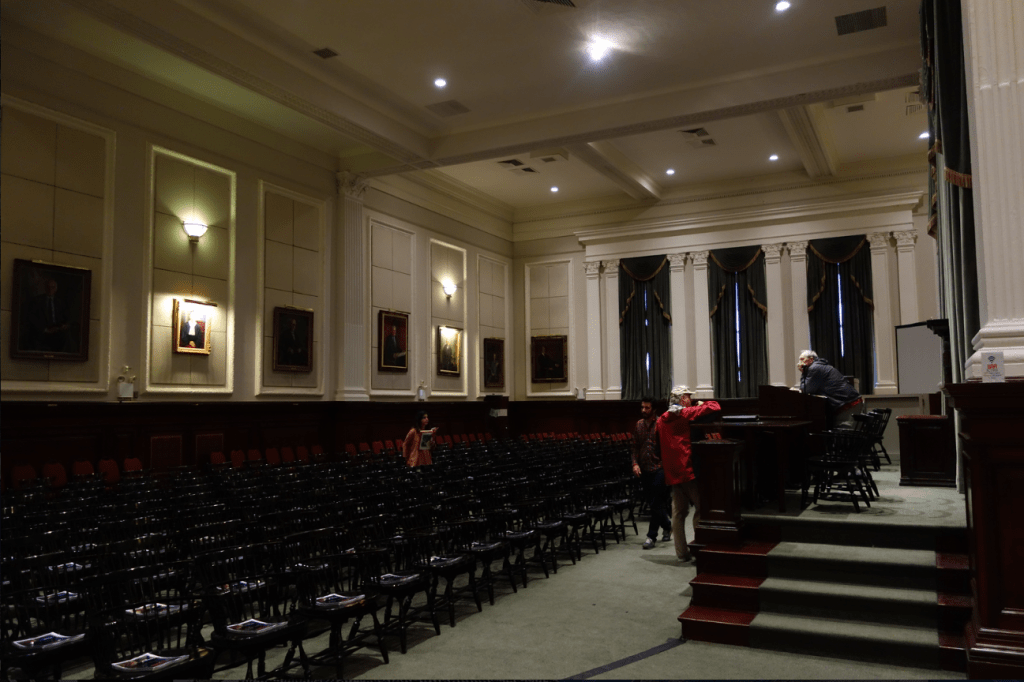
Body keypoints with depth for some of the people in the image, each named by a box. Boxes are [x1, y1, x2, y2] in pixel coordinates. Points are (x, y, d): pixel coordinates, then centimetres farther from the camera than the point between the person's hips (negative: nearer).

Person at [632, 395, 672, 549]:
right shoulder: (639, 425, 9)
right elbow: (635, 447, 13)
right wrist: (635, 463, 0)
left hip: (659, 468, -6)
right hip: (644, 470, 6)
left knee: (656, 503, -4)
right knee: (652, 502, 14)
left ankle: (652, 536, 5)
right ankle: (667, 525, 36)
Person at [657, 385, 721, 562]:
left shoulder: (661, 420, 14)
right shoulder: (687, 414, -6)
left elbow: (658, 444, 20)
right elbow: (715, 407, -11)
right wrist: (702, 405, 10)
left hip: (673, 472, 7)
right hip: (689, 468, -7)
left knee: (678, 512, 9)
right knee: (700, 509, 3)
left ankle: (681, 552, 12)